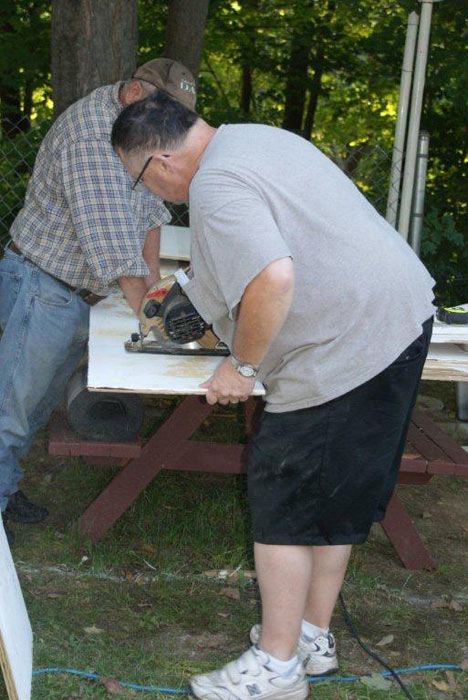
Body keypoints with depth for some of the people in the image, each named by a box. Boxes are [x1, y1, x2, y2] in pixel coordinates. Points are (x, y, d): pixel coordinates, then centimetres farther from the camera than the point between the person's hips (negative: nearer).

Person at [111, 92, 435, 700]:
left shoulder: (216, 187, -18)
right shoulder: (253, 137, 15)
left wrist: (242, 366, -17)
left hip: (349, 347, -10)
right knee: (333, 496, 19)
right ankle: (314, 637, 32)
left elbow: (274, 280, -32)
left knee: (282, 502, 3)